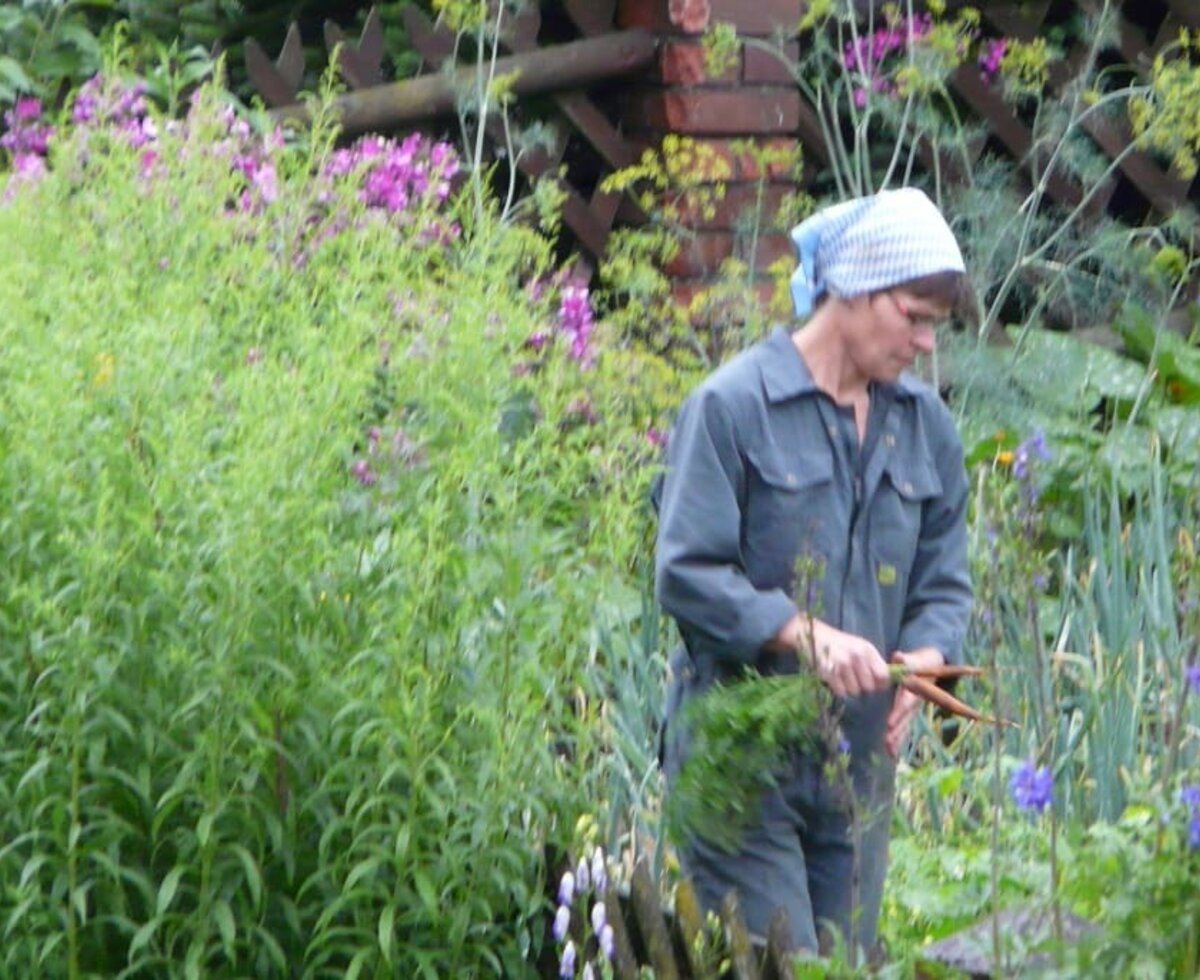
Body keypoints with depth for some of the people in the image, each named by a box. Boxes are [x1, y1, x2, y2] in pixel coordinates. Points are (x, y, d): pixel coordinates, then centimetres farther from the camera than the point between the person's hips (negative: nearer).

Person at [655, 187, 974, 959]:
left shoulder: (925, 425, 11)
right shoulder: (732, 407, -8)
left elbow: (945, 583, 13)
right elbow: (687, 571, -13)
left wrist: (922, 659, -9)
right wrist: (808, 636, -24)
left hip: (862, 755, 6)